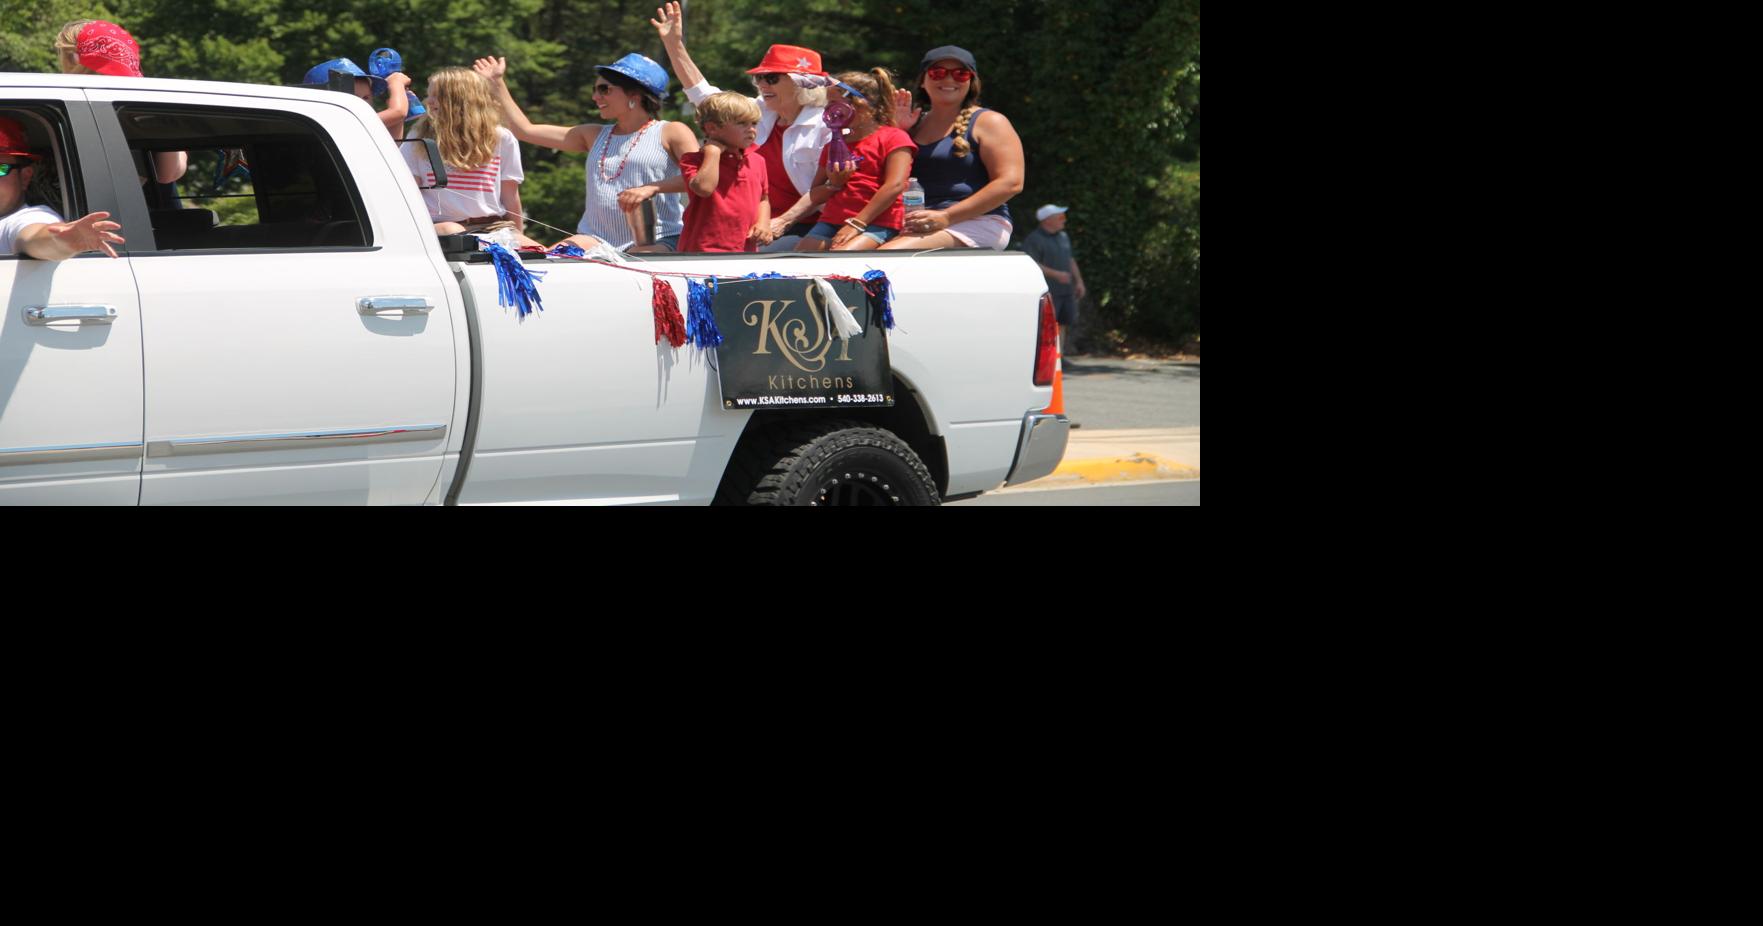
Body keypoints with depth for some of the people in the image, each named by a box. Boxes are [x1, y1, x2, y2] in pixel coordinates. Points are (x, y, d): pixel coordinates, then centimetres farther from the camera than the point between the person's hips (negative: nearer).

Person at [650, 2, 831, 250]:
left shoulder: (826, 125, -7)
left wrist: (784, 222, -22)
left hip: (804, 229, -7)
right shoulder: (760, 114, 15)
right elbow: (703, 94, 21)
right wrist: (674, 44, 16)